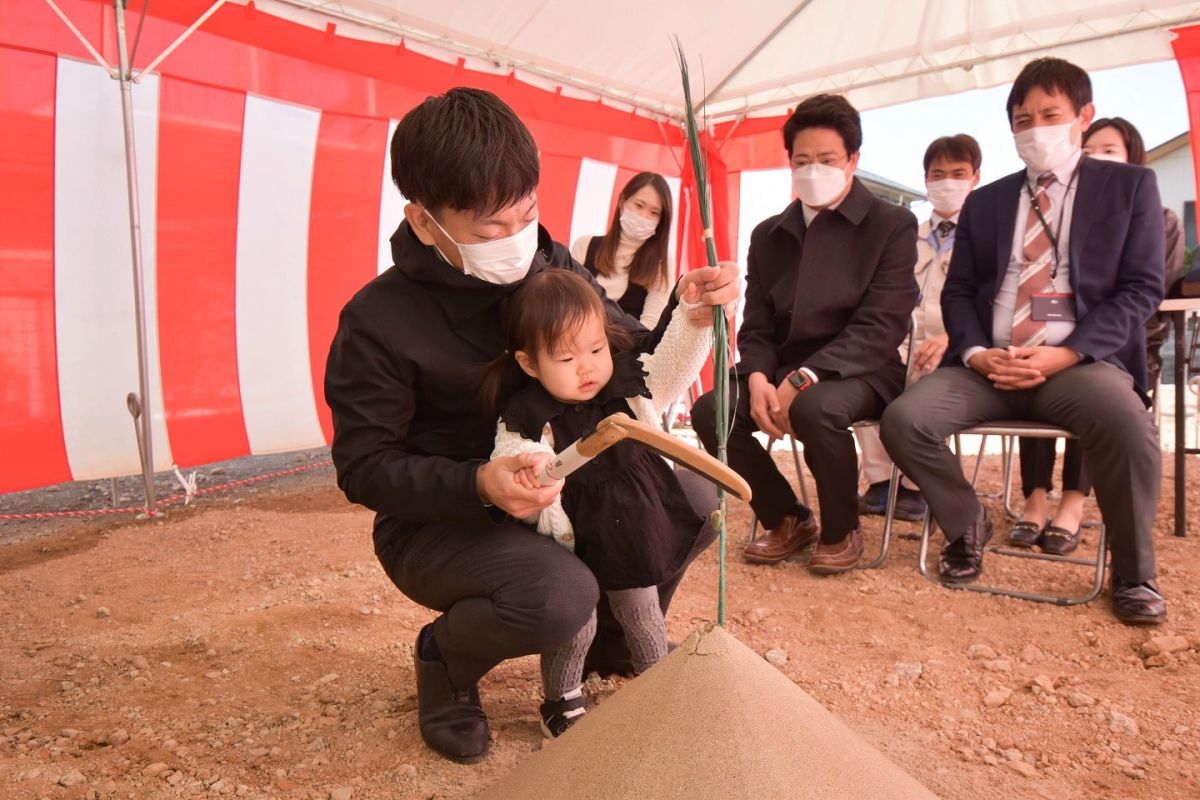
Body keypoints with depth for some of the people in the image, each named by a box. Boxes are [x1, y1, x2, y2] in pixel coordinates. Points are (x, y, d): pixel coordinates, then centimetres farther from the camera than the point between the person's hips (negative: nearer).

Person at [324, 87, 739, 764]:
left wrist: (688, 319, -20)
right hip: (436, 519, -5)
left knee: (694, 500, -9)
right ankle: (447, 658, 3)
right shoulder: (377, 321, -19)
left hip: (551, 494, 6)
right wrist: (478, 485, -33)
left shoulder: (552, 265, -5)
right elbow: (365, 467, -16)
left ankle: (614, 640, 17)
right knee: (561, 594, -33)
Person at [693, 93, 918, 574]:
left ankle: (841, 530, -6)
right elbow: (756, 326, 8)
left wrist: (804, 379, -25)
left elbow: (881, 327, -13)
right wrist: (758, 378, -16)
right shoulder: (768, 235, 12)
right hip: (782, 370, 5)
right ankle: (787, 519, 4)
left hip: (857, 372, -4)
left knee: (815, 408, -37)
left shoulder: (892, 225, -2)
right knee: (710, 411, -20)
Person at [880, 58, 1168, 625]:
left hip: (1080, 362, -2)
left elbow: (1141, 288, 1)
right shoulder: (985, 201, 20)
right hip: (989, 364, 3)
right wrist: (976, 352, -9)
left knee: (1129, 427, -35)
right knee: (903, 419, -23)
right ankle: (966, 525, 6)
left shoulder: (1130, 186, 12)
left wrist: (1065, 354, -14)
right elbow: (958, 292, 13)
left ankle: (1133, 574, -6)